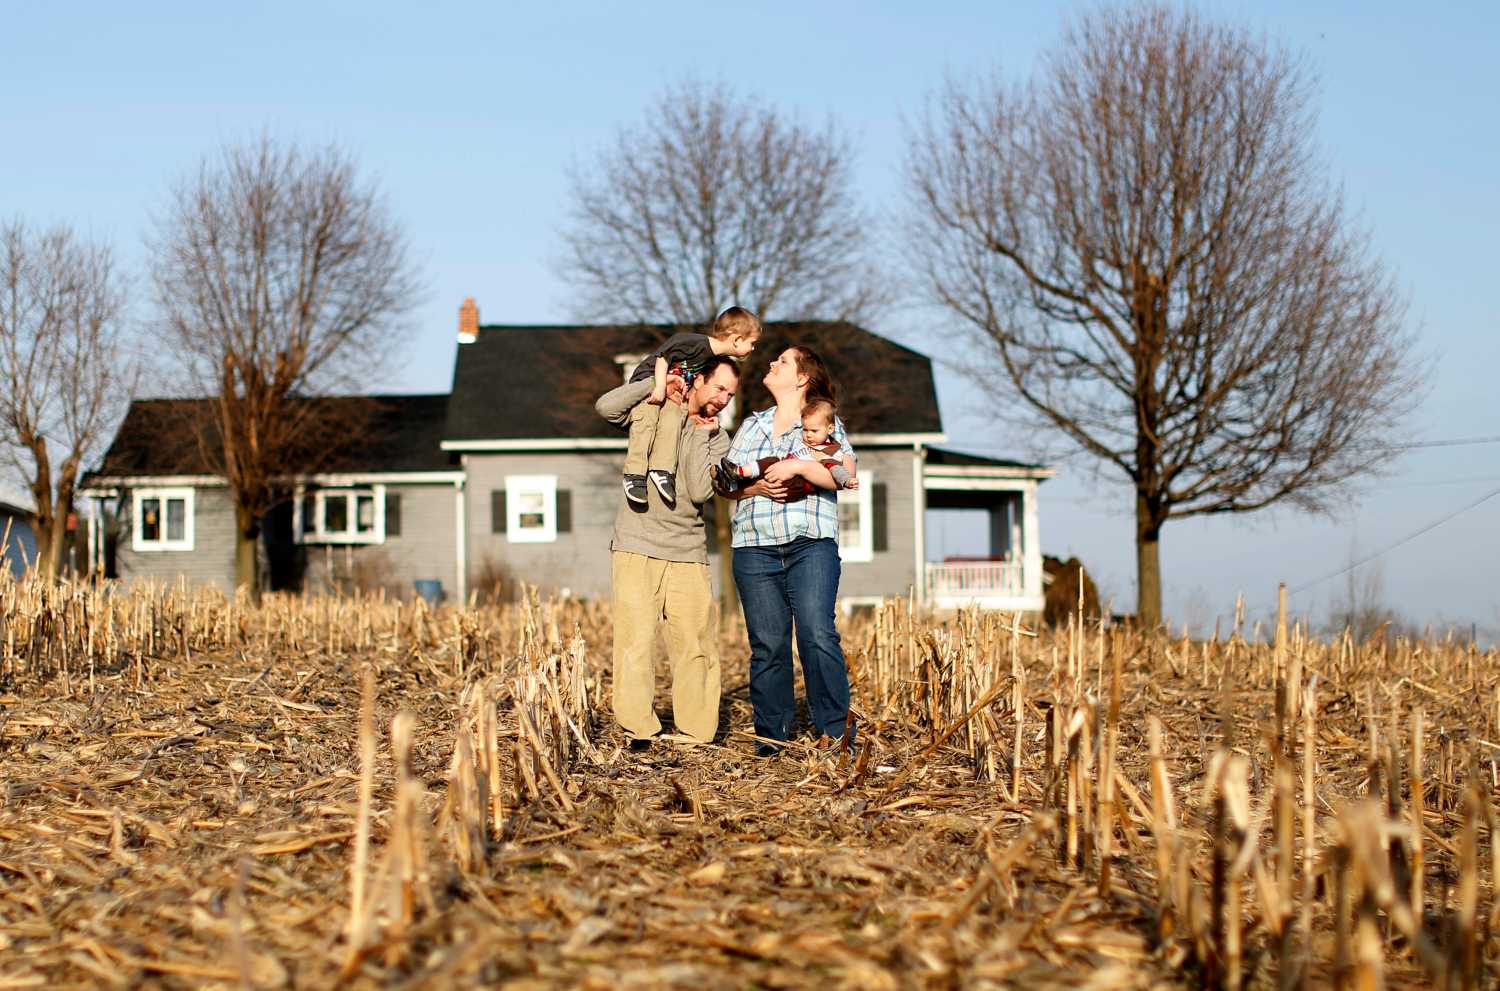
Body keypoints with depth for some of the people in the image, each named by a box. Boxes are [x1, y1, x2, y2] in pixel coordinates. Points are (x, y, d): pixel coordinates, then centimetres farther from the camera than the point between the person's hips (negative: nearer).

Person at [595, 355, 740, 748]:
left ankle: (697, 735, 3)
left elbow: (700, 491, -5)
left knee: (696, 645, -3)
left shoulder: (717, 439, 11)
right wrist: (656, 382, -11)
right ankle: (639, 732, -8)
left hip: (688, 554, 3)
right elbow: (606, 407, -13)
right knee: (636, 641, -10)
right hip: (636, 549, -3)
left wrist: (700, 434, -4)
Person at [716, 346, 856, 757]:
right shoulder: (752, 425, 22)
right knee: (767, 644, -2)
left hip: (811, 544, -3)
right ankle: (771, 734, 5)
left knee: (818, 634, -16)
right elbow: (723, 483, 15)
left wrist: (797, 466, -14)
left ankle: (836, 730, -11)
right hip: (755, 549, 3)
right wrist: (757, 486, -4)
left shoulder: (825, 423, 11)